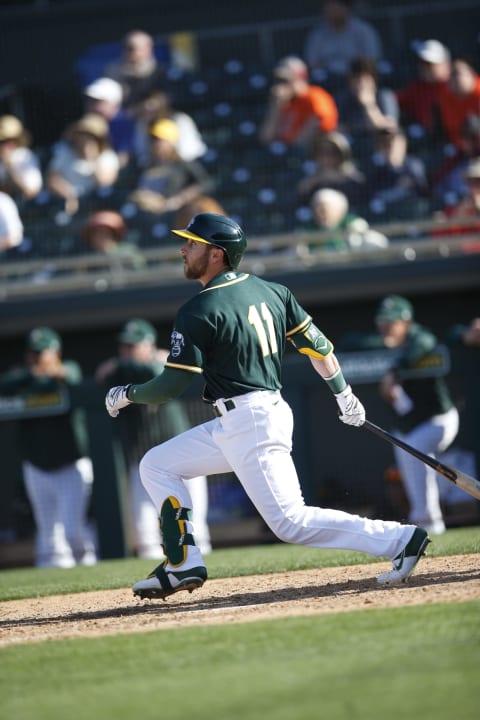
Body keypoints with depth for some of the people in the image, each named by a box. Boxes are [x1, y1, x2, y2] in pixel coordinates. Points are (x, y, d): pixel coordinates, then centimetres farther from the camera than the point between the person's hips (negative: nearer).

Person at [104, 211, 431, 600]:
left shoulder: (199, 312, -14)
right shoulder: (271, 290, 9)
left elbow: (171, 386, -13)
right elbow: (317, 345, 11)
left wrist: (126, 394, 5)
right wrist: (344, 395, 23)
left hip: (250, 426, -10)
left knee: (291, 521, -9)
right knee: (156, 465, 14)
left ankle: (399, 539, -11)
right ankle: (183, 564, 10)